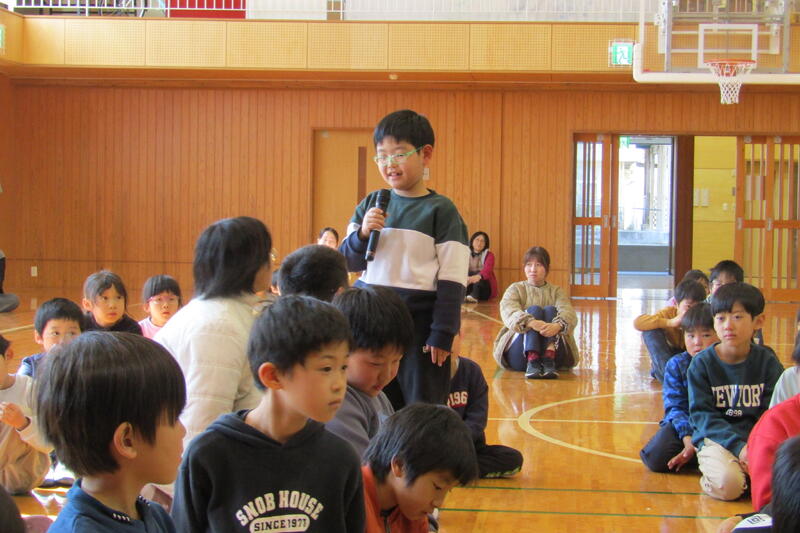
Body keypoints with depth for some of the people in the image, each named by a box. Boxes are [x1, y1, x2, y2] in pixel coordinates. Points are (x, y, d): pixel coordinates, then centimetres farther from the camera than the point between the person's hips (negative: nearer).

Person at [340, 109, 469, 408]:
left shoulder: (440, 210, -5)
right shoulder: (370, 205, 7)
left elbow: (453, 279, -7)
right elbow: (348, 262, 8)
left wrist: (442, 334, -11)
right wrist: (362, 234, -12)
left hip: (418, 324, -4)